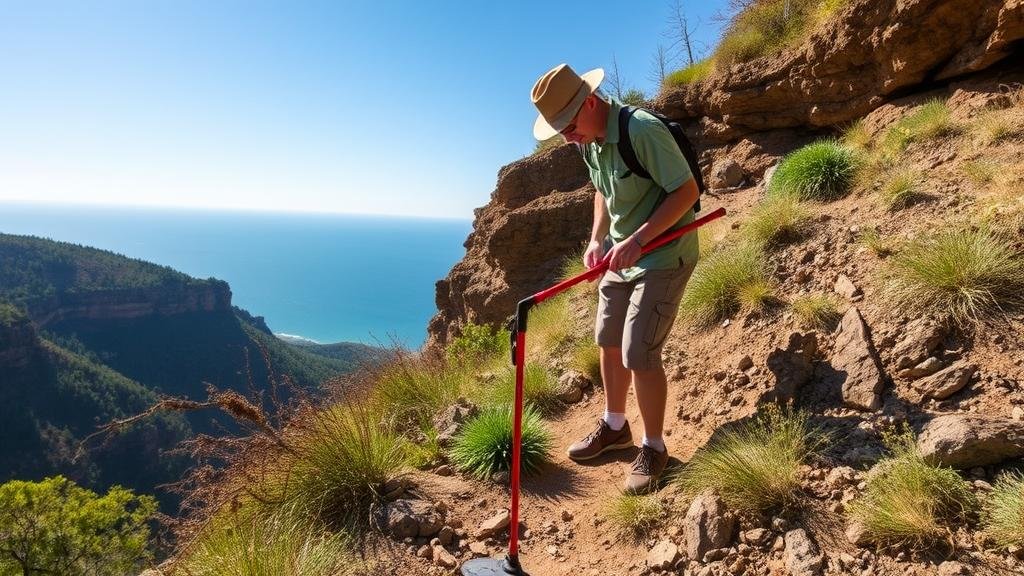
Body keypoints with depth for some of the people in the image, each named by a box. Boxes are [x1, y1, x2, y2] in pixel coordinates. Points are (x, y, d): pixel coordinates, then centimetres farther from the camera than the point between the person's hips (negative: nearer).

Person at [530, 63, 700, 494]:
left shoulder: (643, 131, -25)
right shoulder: (590, 141, 2)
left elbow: (686, 191, -23)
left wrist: (637, 240, -29)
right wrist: (596, 240, 2)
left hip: (663, 258, -9)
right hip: (621, 256, 9)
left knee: (639, 354, -9)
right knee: (608, 342, 15)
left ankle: (653, 448, 13)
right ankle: (614, 427, 35)